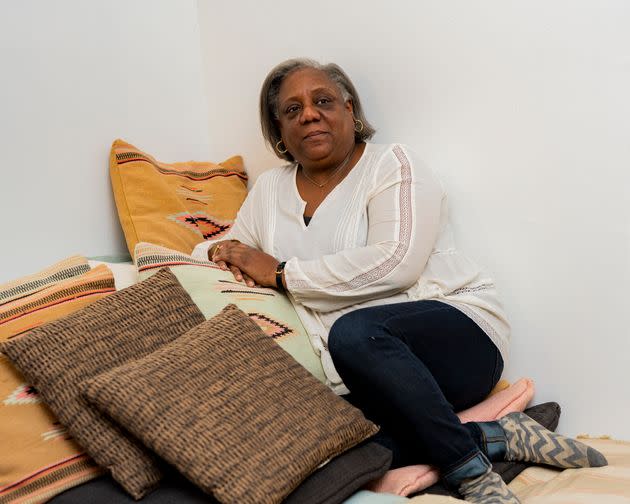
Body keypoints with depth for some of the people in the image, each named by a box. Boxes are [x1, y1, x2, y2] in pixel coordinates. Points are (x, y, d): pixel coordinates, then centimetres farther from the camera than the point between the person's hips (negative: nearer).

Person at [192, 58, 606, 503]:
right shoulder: (270, 189, 16)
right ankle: (496, 438, -14)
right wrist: (222, 252, 0)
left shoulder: (392, 165, -1)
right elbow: (209, 250, 26)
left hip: (458, 333, -4)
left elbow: (395, 262, -17)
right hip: (362, 378, 5)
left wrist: (281, 273, -12)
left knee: (353, 331, -37)